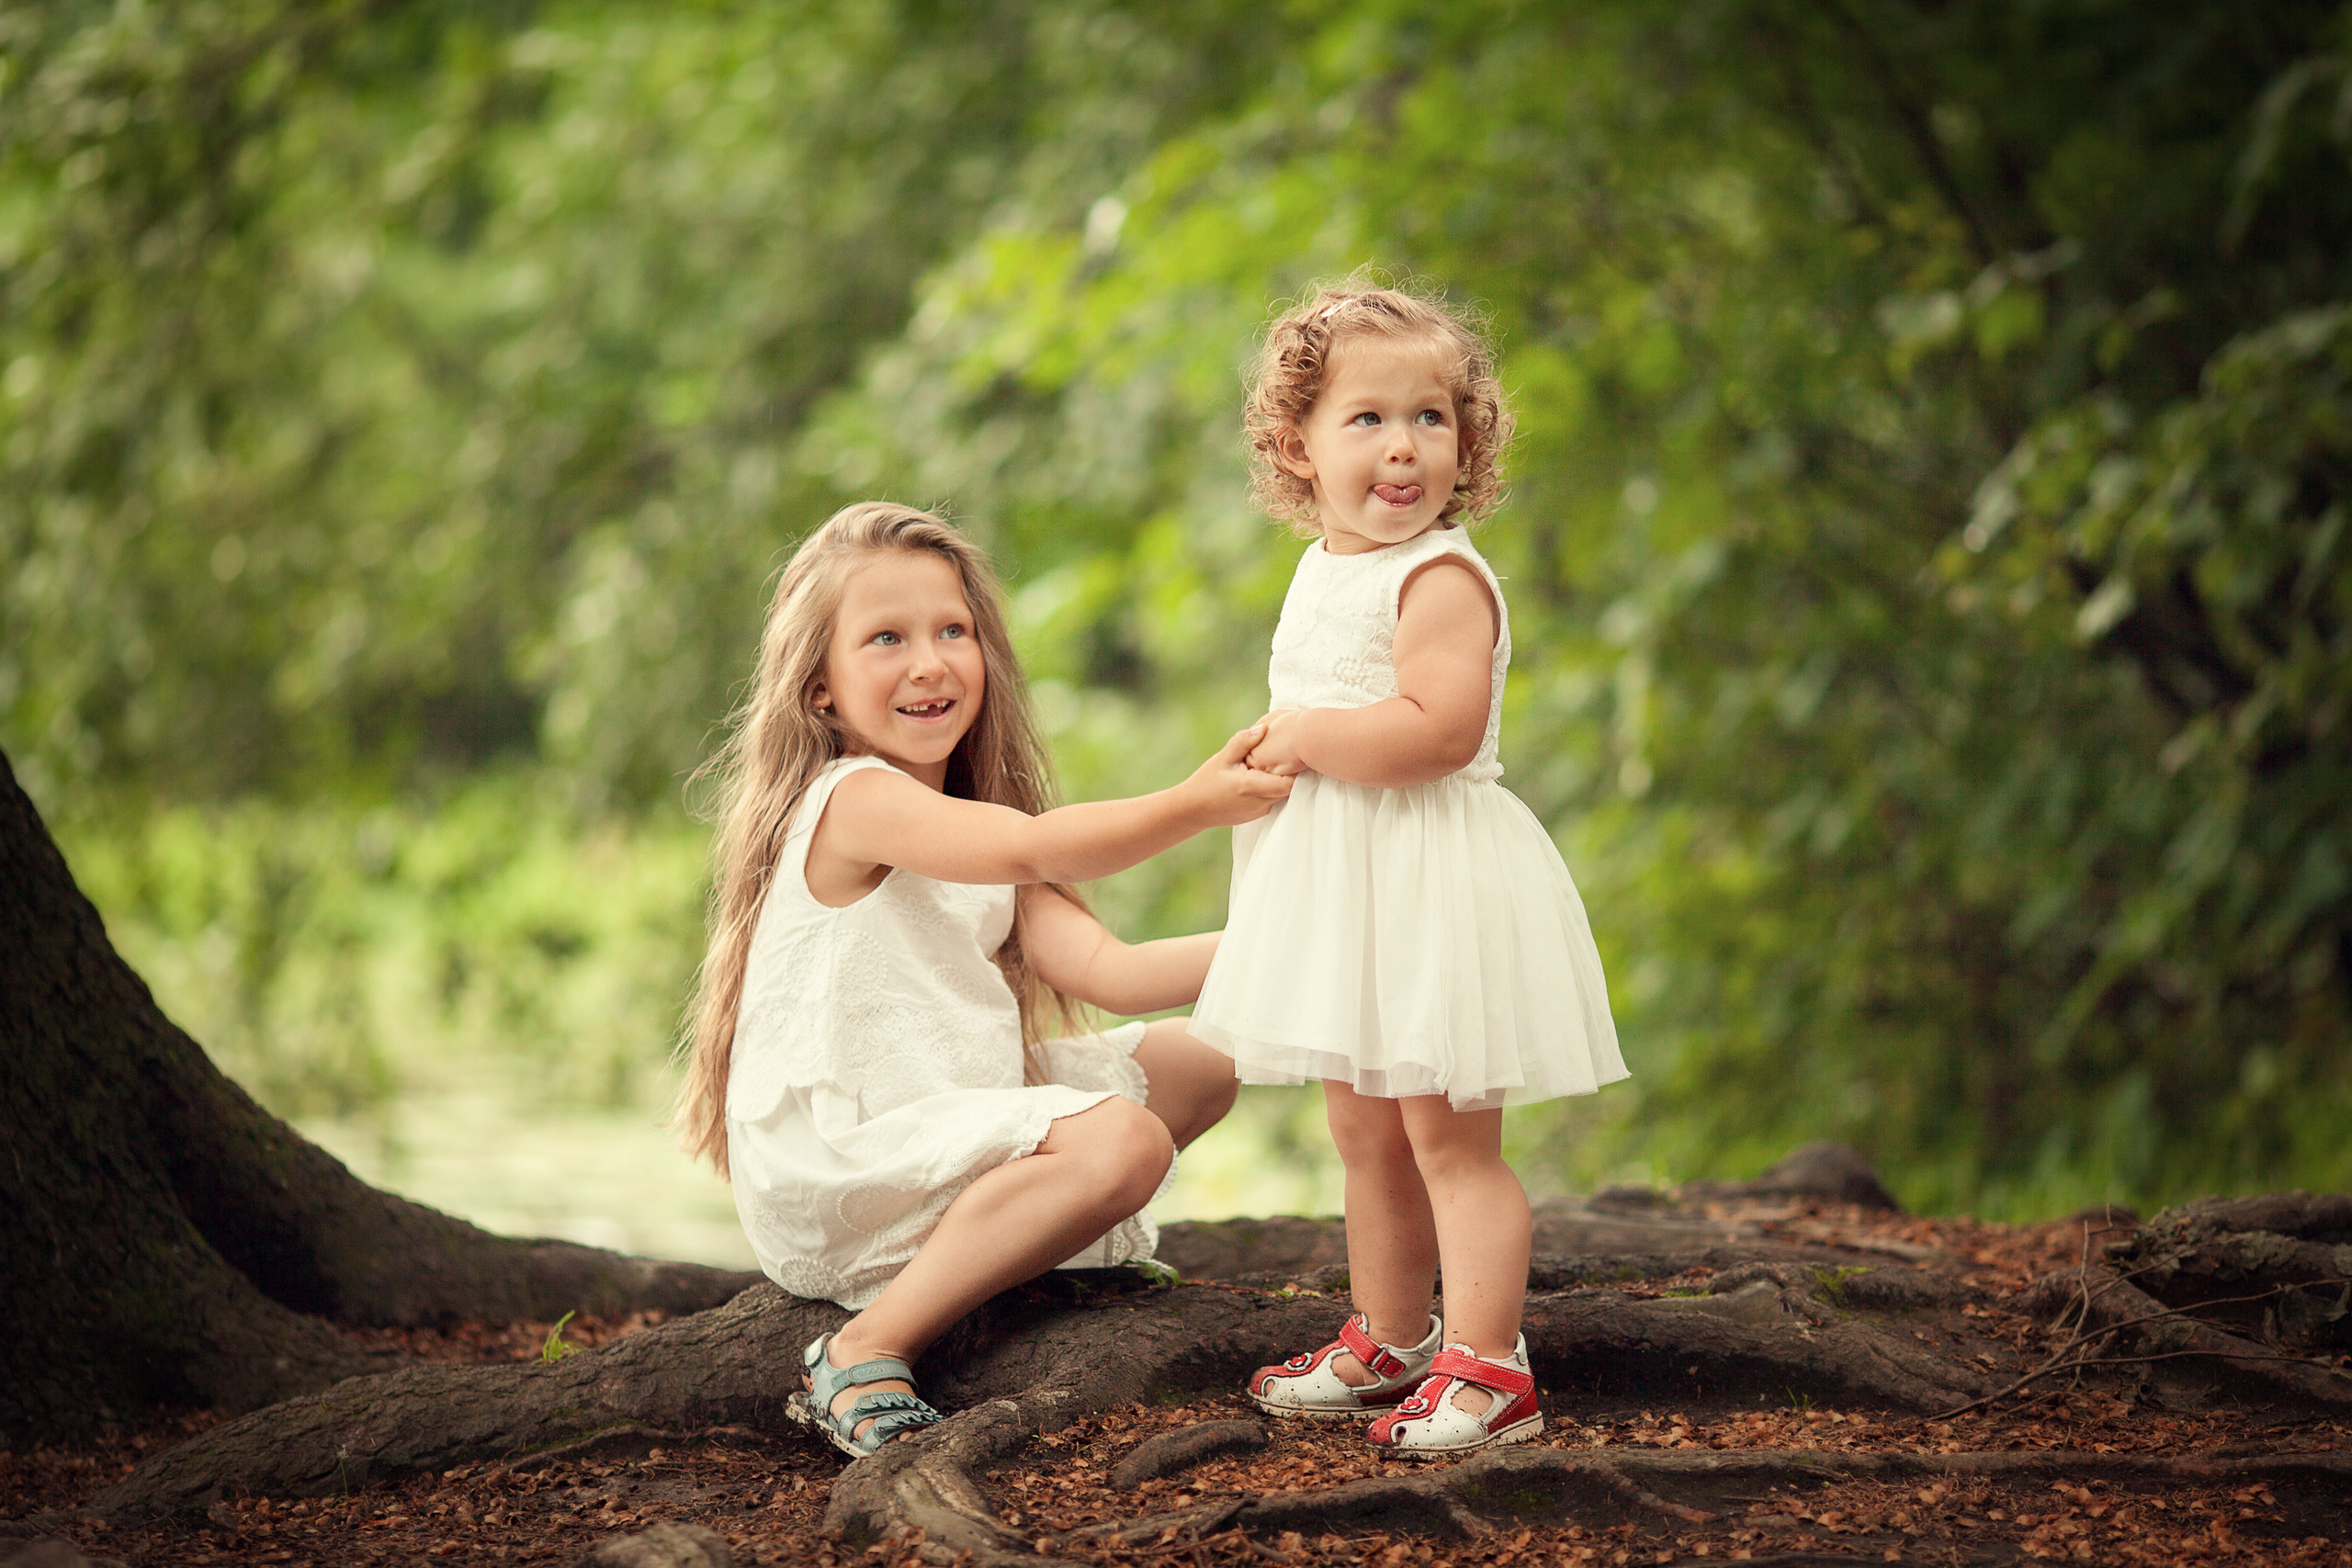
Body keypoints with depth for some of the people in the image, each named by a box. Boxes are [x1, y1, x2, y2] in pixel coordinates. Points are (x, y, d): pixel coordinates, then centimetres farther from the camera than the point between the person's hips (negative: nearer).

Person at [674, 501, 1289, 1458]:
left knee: (1196, 1067, 14)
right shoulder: (852, 799, -14)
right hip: (823, 1173, -10)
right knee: (1123, 1140, -29)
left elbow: (1100, 970, 4)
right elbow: (1036, 849, -30)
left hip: (942, 1126, 10)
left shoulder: (973, 824, 16)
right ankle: (868, 1354, -25)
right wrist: (1194, 805, -32)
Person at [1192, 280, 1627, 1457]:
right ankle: (1387, 1343, 30)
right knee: (1363, 1130, 17)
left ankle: (1487, 1371, -4)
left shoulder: (1439, 578, -17)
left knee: (1446, 1132, -8)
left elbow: (1439, 728, -29)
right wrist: (1282, 756, 10)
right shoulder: (1325, 570, 12)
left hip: (1434, 878, -9)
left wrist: (1305, 738, -18)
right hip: (1342, 880, 9)